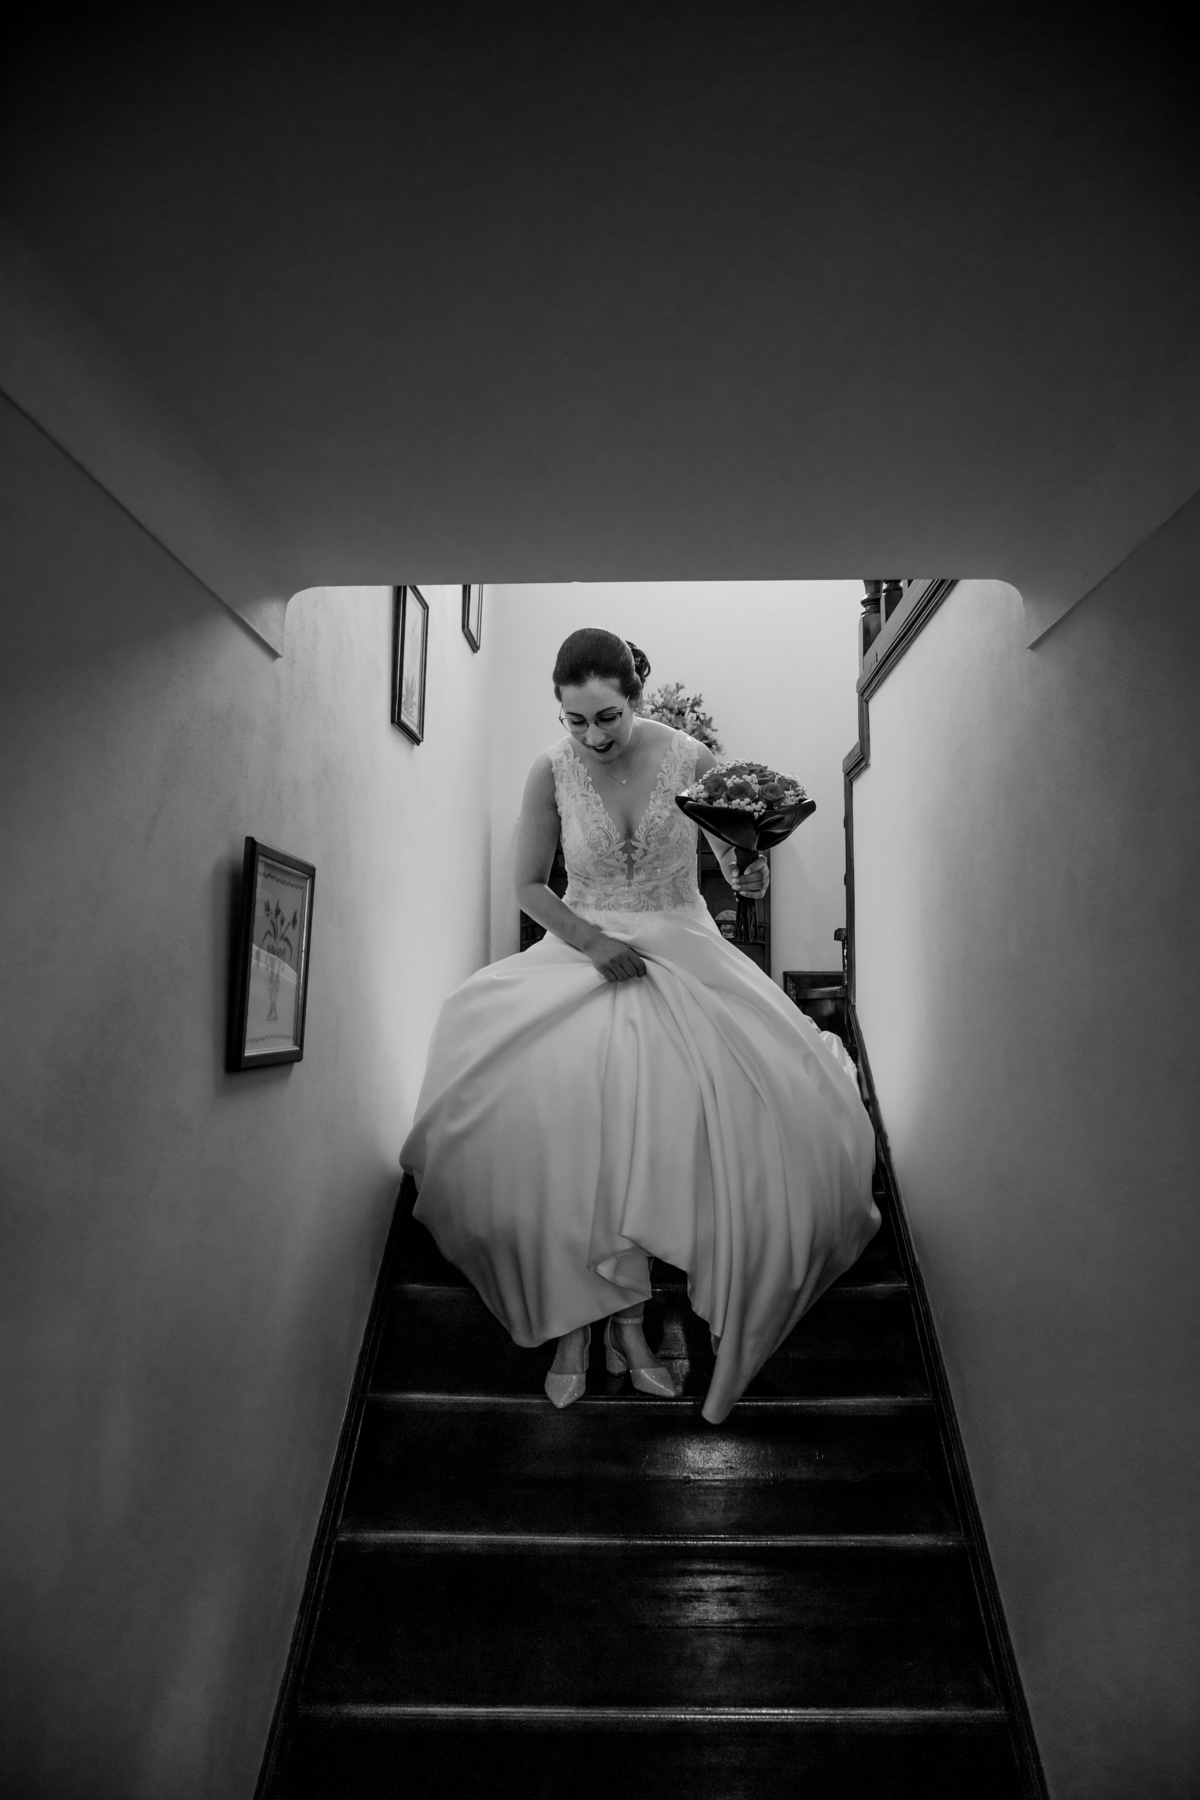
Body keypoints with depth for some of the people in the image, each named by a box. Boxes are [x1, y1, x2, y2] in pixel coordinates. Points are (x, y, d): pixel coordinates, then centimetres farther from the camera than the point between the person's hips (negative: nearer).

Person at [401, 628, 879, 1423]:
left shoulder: (691, 757, -5)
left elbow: (741, 866, 3)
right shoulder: (551, 772, -3)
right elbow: (531, 886, 3)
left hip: (684, 957, 0)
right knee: (565, 1125, -24)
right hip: (583, 953, 0)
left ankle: (626, 1314, -3)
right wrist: (589, 941, -13)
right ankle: (579, 1316, -5)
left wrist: (749, 873, -22)